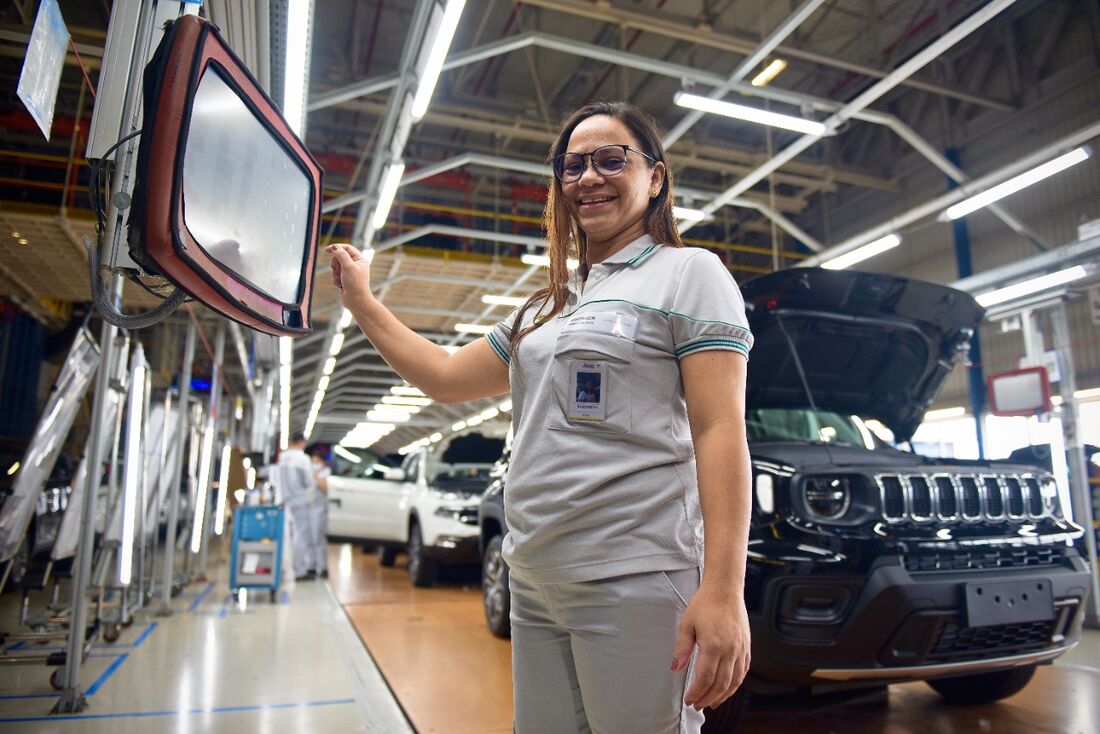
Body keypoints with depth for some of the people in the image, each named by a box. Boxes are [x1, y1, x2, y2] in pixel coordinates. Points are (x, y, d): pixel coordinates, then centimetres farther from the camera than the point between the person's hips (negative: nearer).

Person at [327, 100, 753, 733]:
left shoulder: (689, 273, 0)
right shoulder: (547, 309, 20)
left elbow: (720, 430, -10)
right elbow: (446, 377, 24)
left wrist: (724, 589, -18)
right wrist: (361, 301, 22)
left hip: (634, 583, -6)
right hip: (535, 586, 7)